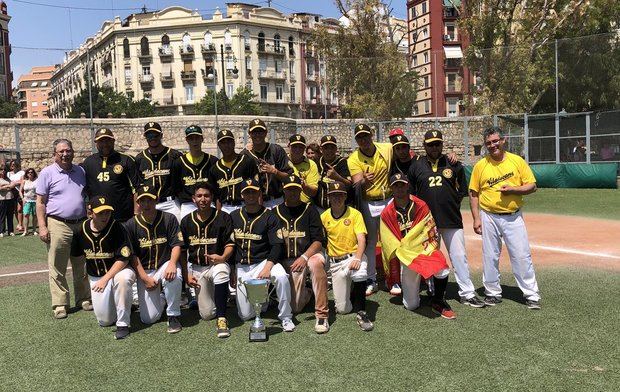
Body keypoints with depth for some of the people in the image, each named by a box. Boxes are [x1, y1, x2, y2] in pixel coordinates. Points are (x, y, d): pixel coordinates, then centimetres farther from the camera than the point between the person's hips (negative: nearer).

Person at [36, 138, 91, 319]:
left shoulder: (80, 171, 11)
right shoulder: (47, 173, -2)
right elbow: (40, 202, -3)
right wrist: (42, 227, -10)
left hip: (81, 224, 4)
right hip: (58, 225, -4)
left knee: (81, 266, 12)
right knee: (57, 267, 0)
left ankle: (84, 298, 22)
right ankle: (60, 304, 8)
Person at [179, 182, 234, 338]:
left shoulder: (223, 217, -3)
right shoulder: (186, 221, 5)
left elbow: (230, 244, -4)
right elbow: (182, 250, 9)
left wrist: (223, 257, -26)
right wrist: (186, 275, 1)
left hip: (217, 263, -2)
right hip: (196, 268, 3)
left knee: (221, 271, -42)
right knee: (207, 315, -5)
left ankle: (222, 319, -31)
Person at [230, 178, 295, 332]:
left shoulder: (269, 216, -2)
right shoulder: (234, 216, 9)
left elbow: (277, 245, -8)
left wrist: (267, 267, -24)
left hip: (263, 261, -3)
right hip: (241, 267, 3)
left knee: (281, 276, -37)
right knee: (245, 315, -4)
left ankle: (286, 318, -17)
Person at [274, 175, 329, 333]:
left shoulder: (309, 210, 3)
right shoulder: (275, 212, 9)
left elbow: (318, 241, -4)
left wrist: (304, 257, -19)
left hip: (309, 254, -2)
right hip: (287, 260, 2)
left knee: (316, 262, -40)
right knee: (295, 307, -8)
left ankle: (322, 315, -31)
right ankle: (306, 291, 30)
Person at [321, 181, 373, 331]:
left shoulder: (354, 214, -3)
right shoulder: (324, 217, 5)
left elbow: (361, 239, -13)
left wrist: (357, 258, -29)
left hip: (354, 256, -2)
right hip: (335, 262, 2)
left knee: (359, 272, -41)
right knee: (343, 309, -2)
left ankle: (361, 313, -26)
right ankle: (351, 291, 33)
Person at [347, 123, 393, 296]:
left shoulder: (387, 149, -6)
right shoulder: (353, 159, -11)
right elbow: (357, 185, -20)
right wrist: (364, 181, -45)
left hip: (390, 200, 1)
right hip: (369, 204, -1)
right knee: (370, 242, 7)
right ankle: (371, 280, 18)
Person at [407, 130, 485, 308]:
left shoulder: (454, 164, 6)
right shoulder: (416, 167, 4)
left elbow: (463, 190, 11)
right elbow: (410, 194, 6)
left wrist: (452, 205, 3)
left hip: (452, 220, 0)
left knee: (459, 256, 0)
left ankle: (467, 293, 9)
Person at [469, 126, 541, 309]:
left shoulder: (517, 161, 1)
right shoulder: (480, 165, 1)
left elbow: (532, 186, 2)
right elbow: (473, 193, 3)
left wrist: (513, 189, -16)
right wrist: (476, 218, -4)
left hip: (513, 217, -1)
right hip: (489, 217, 1)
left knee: (522, 256, 0)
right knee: (490, 257, 7)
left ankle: (531, 295, 9)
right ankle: (493, 293, 21)